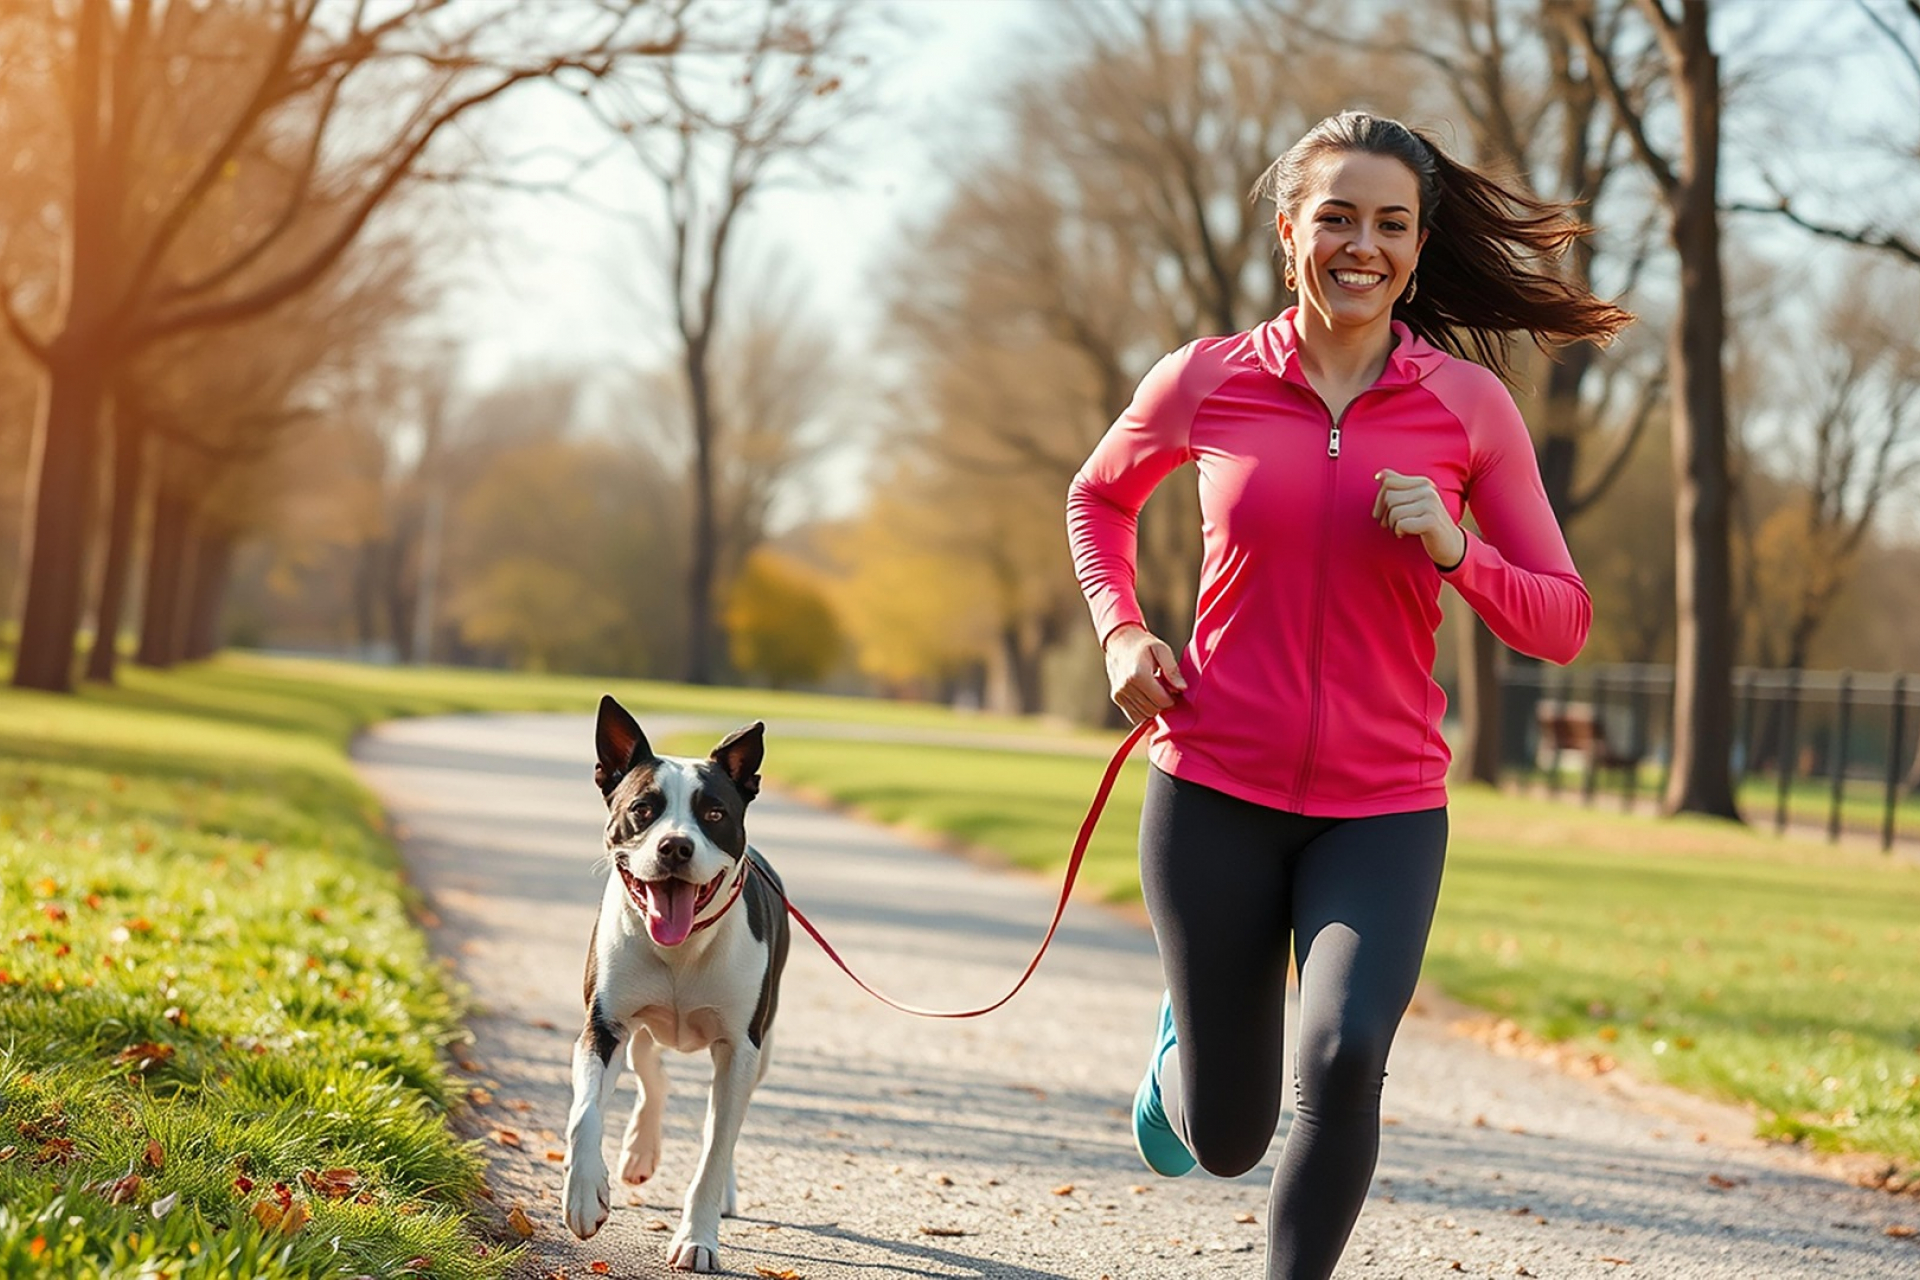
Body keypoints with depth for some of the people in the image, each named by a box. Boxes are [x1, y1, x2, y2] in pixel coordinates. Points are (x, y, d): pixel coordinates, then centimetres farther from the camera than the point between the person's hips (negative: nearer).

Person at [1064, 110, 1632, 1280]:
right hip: (1214, 791, 1)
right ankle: (1183, 1044, 47)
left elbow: (1561, 624, 1)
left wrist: (1454, 551, -17)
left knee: (1346, 1057, -26)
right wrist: (1120, 629, 3)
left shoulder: (1470, 403, -2)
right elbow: (1100, 496, 20)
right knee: (1226, 1138, 10)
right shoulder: (1205, 382, -2)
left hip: (1385, 808, 0)